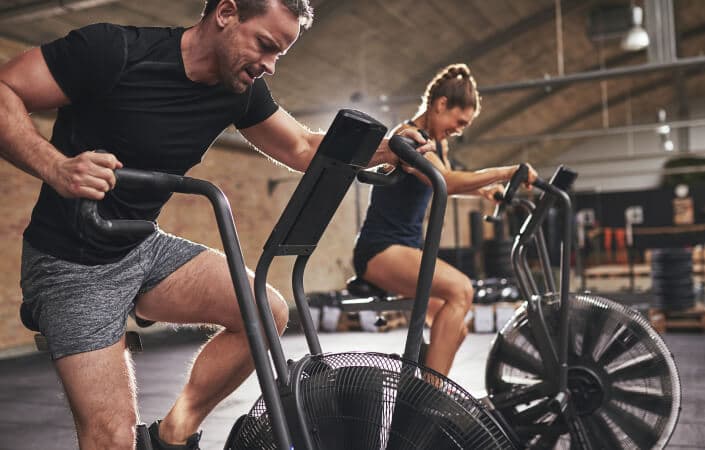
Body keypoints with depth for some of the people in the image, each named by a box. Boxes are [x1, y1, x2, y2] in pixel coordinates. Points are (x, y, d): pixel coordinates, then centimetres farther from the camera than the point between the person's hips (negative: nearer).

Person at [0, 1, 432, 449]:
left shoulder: (243, 89, -1)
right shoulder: (113, 50, -19)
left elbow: (304, 148, 7)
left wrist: (386, 148, -9)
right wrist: (56, 169, -36)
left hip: (145, 248, 6)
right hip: (72, 261, -6)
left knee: (269, 313, -7)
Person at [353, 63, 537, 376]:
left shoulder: (437, 143, 15)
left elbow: (448, 182, 33)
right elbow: (447, 182, -32)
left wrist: (484, 191, 16)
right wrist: (505, 172, -30)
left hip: (406, 249, 10)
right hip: (380, 250, -10)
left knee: (456, 329, 14)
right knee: (460, 289, -32)